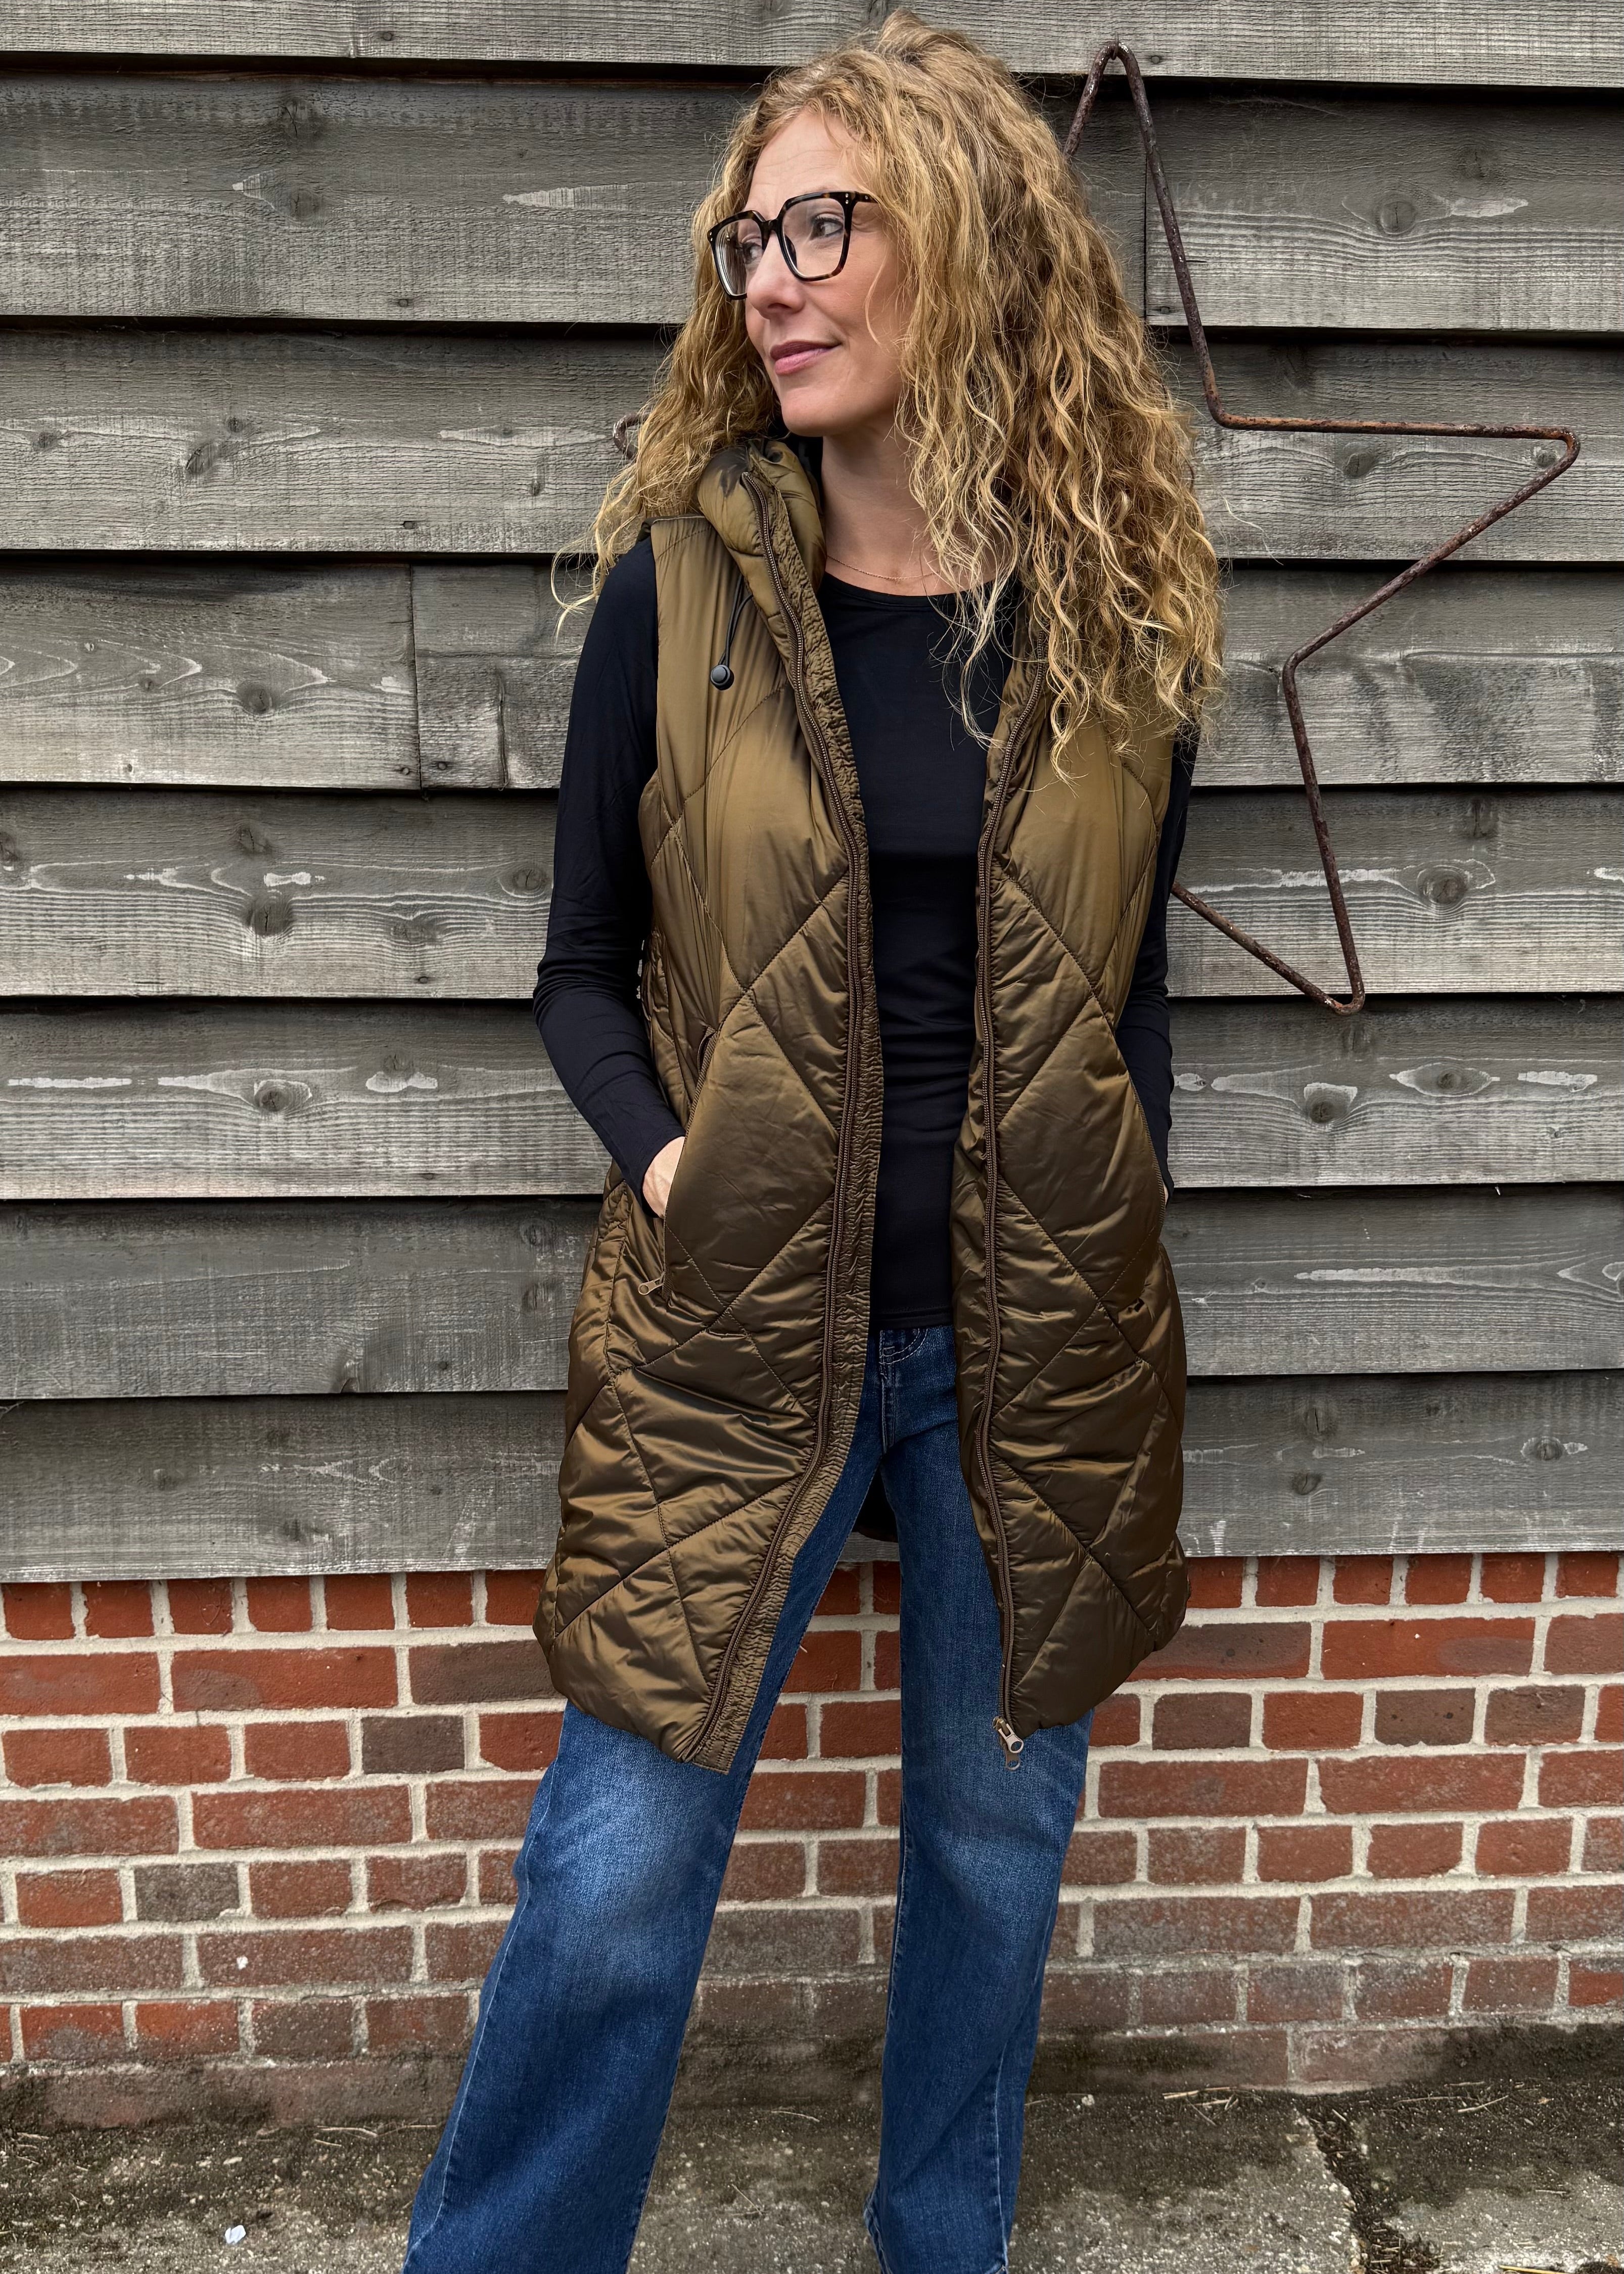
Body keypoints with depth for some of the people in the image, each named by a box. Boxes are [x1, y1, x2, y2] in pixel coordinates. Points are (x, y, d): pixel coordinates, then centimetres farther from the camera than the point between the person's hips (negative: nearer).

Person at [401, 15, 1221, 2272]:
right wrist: (658, 1148, -14)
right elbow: (584, 968, 3)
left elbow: (1126, 981, 9)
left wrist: (1116, 1234, 1)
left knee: (999, 1830, 18)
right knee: (618, 1877, 3)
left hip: (1035, 1336, 2)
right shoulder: (680, 583, -3)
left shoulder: (1120, 602, 1)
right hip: (735, 1328, -1)